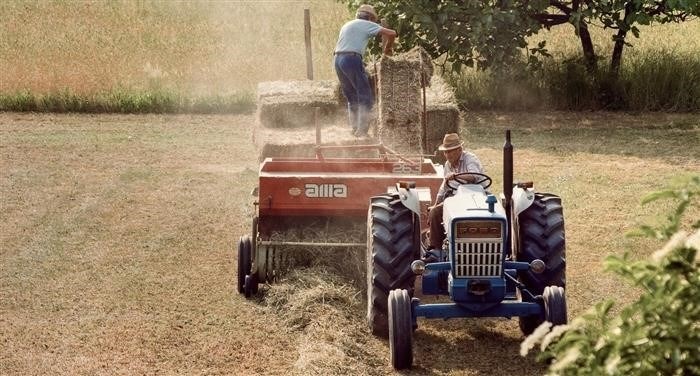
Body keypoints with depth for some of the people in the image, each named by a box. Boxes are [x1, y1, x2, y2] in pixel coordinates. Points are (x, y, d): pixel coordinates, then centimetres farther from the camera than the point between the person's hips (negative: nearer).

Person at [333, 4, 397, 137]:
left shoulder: (347, 25, 26)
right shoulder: (367, 25, 5)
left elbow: (336, 48, 26)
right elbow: (391, 33, -4)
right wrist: (387, 48, 12)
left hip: (338, 60, 7)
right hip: (352, 59, -7)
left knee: (352, 98, 15)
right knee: (365, 97, -3)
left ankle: (354, 129, 12)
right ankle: (362, 131, -10)